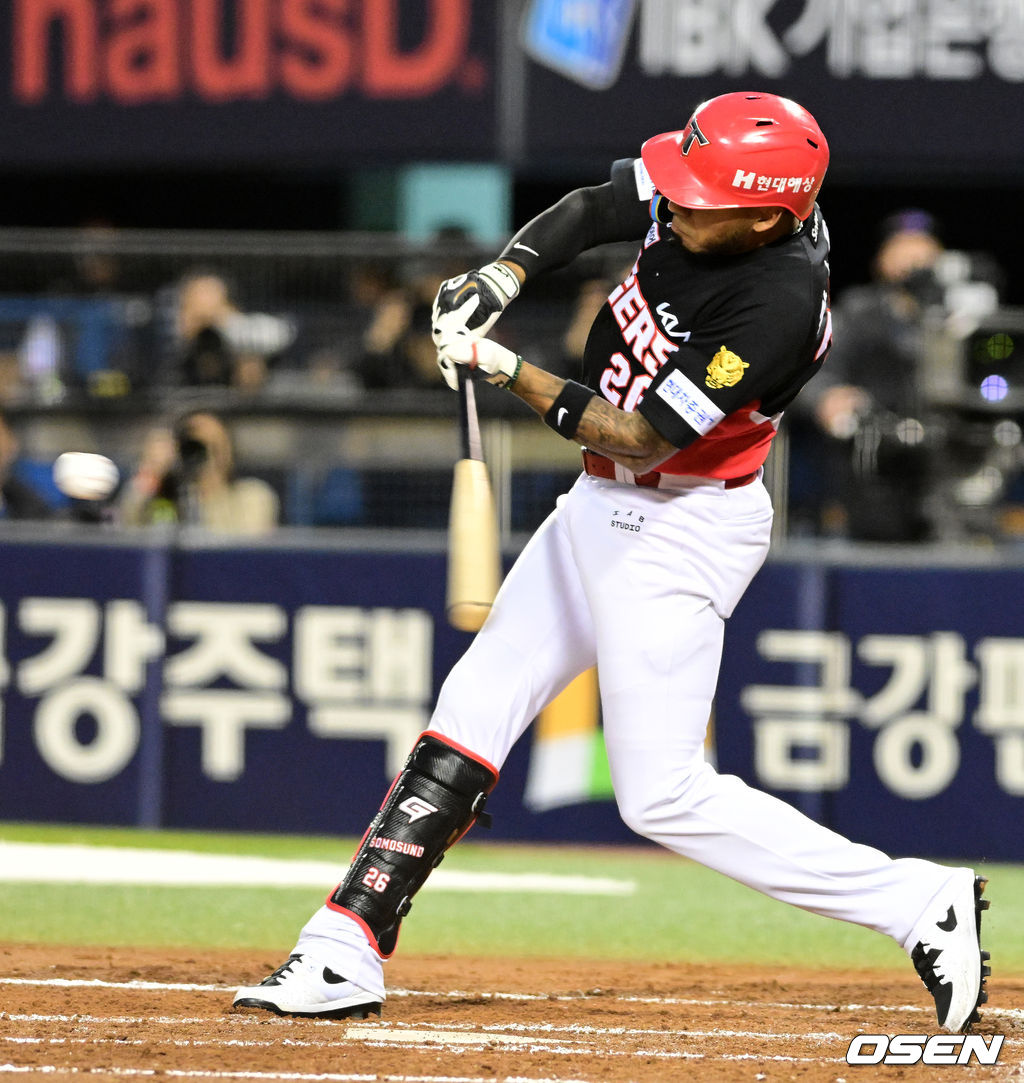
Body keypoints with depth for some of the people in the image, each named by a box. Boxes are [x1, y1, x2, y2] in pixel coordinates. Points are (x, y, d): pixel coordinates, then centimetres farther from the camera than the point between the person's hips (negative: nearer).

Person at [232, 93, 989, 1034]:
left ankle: (918, 904, -2)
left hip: (678, 531, -9)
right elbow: (589, 211, 13)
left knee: (663, 795, -9)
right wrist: (503, 275, -4)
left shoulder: (781, 304, -29)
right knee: (471, 713, 8)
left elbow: (646, 437, -25)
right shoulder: (692, 195, -7)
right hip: (601, 508, 9)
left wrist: (508, 372, -21)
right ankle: (345, 956, 11)